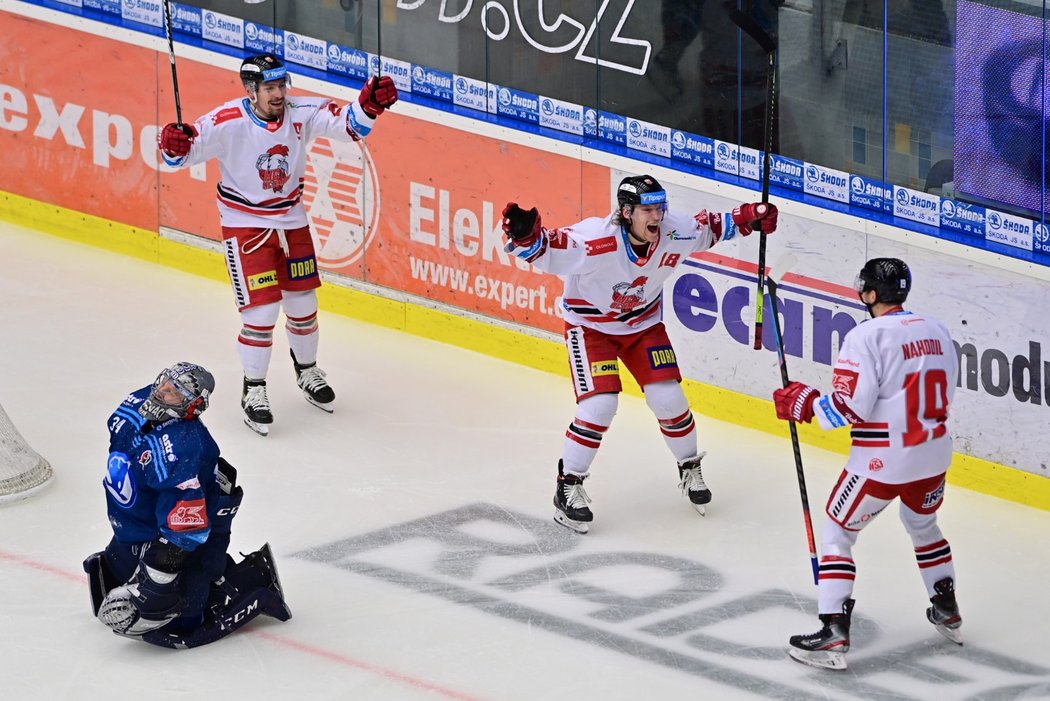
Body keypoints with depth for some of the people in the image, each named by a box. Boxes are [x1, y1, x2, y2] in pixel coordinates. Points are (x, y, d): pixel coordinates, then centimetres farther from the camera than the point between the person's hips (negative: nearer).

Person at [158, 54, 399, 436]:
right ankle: (253, 390, 8)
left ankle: (306, 369, 43)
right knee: (262, 309, -11)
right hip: (245, 224, -4)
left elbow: (348, 123, -17)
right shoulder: (228, 122, -22)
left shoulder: (302, 113, -13)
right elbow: (189, 150, -18)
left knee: (302, 303, 16)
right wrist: (174, 147, -41)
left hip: (291, 221, 4)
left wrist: (370, 102, -36)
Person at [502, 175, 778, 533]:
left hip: (644, 324, 4)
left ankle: (690, 470, 27)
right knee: (599, 404, -17)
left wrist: (749, 218, -8)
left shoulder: (675, 232, -20)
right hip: (590, 325, -4)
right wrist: (526, 235, -63)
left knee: (668, 399, -1)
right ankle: (568, 487, 1)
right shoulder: (596, 238, -36)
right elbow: (547, 249, -42)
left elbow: (708, 226, 2)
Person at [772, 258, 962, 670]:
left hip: (882, 462, -6)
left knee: (838, 532, 7)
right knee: (923, 526, 31)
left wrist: (803, 403, -5)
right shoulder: (936, 331, 5)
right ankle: (947, 613, 41)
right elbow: (944, 392, 13)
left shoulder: (867, 337, -16)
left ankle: (834, 634, -2)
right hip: (933, 454, 6)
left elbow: (848, 408, -19)